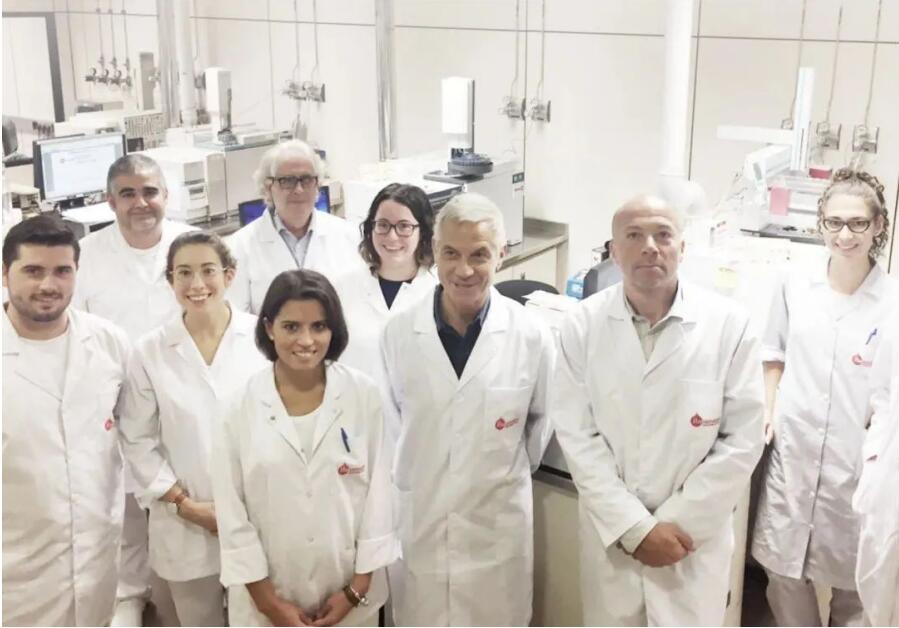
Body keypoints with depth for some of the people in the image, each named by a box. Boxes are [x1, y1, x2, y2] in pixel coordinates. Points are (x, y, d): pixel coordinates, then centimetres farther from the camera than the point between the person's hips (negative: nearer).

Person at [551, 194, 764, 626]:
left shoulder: (729, 325, -8)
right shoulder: (582, 325, -6)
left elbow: (742, 442, -6)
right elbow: (577, 436, -7)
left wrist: (675, 522, -10)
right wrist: (634, 528, -12)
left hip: (694, 535, -1)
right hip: (610, 533, 1)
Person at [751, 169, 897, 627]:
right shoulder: (795, 287, 1)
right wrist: (767, 408, 2)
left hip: (857, 459, -2)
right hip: (792, 450, 2)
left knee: (851, 577, 12)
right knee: (783, 571, 10)